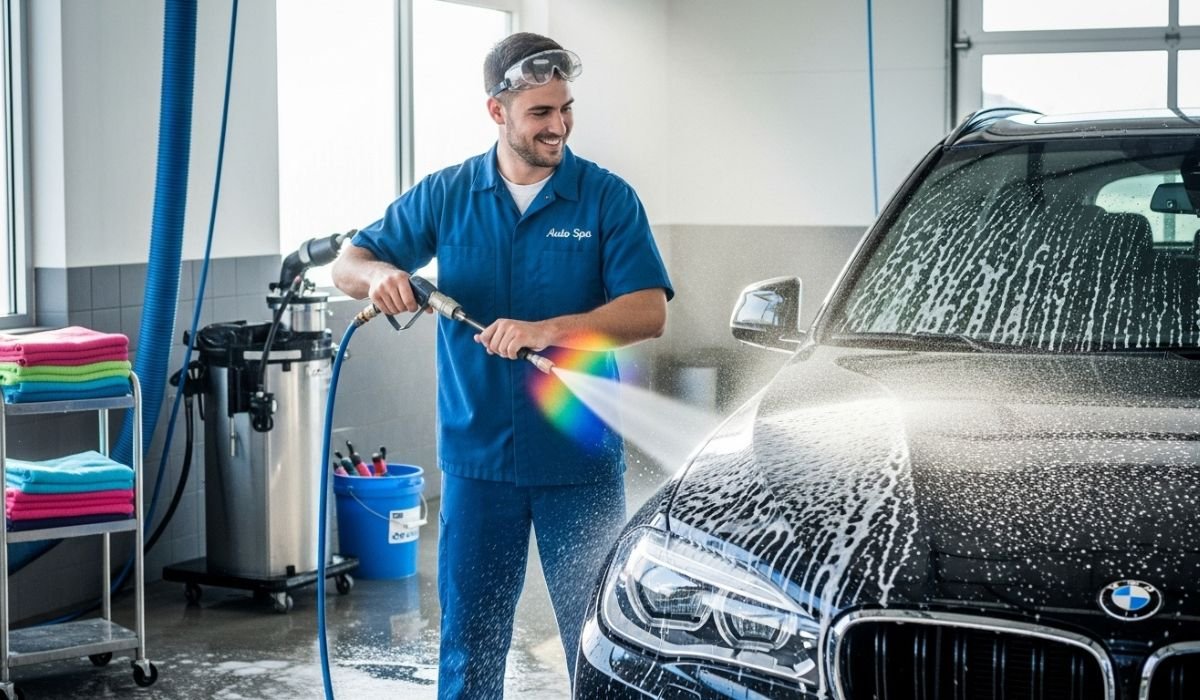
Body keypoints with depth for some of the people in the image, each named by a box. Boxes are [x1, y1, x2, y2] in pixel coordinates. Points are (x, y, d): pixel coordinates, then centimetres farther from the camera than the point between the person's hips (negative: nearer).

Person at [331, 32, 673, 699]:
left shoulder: (607, 198, -3)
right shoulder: (447, 195, 4)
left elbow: (649, 312, -11)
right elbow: (349, 263, 11)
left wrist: (548, 330, -25)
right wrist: (379, 274, -14)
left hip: (580, 458, -2)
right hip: (479, 455, 2)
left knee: (597, 631, 5)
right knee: (471, 635, 9)